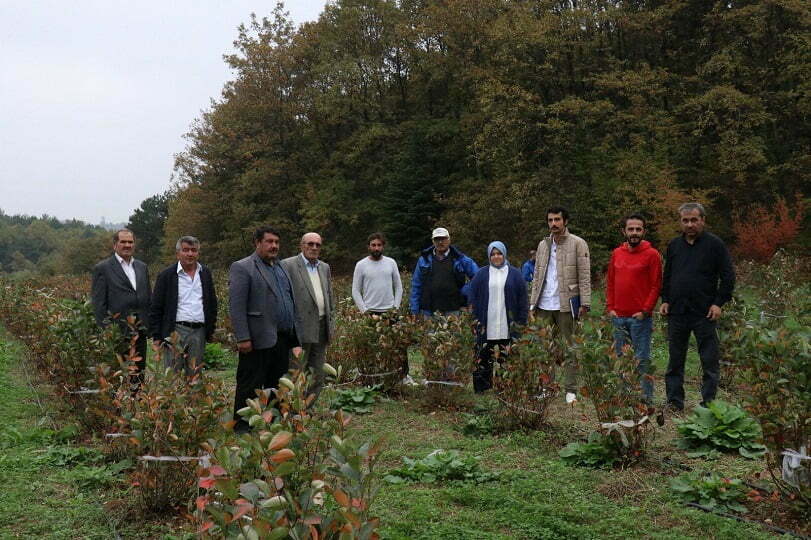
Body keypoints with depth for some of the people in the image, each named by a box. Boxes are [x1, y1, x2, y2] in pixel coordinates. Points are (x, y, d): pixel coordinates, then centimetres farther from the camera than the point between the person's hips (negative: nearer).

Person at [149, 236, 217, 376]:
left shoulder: (206, 273, 12)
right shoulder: (167, 275, 0)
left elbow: (212, 304, 18)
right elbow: (155, 309, 1)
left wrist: (211, 331, 12)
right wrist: (156, 337, -4)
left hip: (199, 332, 3)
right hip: (175, 331, -3)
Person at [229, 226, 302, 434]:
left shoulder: (281, 269, 19)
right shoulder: (242, 268, -5)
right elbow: (236, 305, -12)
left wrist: (294, 339, 16)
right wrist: (243, 338, -19)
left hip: (282, 340, 8)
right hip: (259, 340, -8)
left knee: (277, 387, 13)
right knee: (250, 387, -1)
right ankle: (242, 428, 7)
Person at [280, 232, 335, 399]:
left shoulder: (325, 267, 16)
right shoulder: (288, 265, -6)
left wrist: (332, 322, 14)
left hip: (321, 329, 7)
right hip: (301, 328, -7)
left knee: (317, 375, 10)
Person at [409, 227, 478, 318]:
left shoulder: (459, 258, 7)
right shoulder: (425, 258, 10)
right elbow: (416, 285, 11)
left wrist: (466, 291, 2)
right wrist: (414, 310, 6)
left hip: (452, 311, -1)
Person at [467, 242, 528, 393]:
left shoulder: (514, 274, 8)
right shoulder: (481, 274, 8)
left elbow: (523, 299, 7)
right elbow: (473, 298, 6)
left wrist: (521, 322, 1)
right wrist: (474, 319, -2)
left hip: (507, 327, 0)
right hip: (486, 327, 0)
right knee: (483, 359, 0)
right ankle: (481, 390, 6)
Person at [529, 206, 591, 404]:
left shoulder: (578, 244, 1)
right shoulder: (543, 245, 17)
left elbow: (584, 276, -4)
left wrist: (585, 304, -12)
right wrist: (533, 304, 10)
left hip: (566, 304, -5)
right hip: (544, 305, 5)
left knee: (569, 349, 1)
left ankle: (571, 390, 5)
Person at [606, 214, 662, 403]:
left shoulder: (652, 254, -4)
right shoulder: (617, 253, 11)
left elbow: (656, 285, -7)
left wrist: (645, 310, -12)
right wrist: (610, 307, 6)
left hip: (640, 317, -5)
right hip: (618, 317, 5)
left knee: (642, 360, -1)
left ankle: (646, 398, 5)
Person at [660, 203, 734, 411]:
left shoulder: (714, 244, -1)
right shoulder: (674, 245, 12)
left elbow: (728, 276, -2)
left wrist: (719, 302, -9)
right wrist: (665, 300, 9)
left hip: (704, 313, -4)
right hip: (677, 312, 4)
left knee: (709, 361, 1)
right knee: (675, 361, 8)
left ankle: (708, 403, 8)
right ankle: (674, 402, 16)